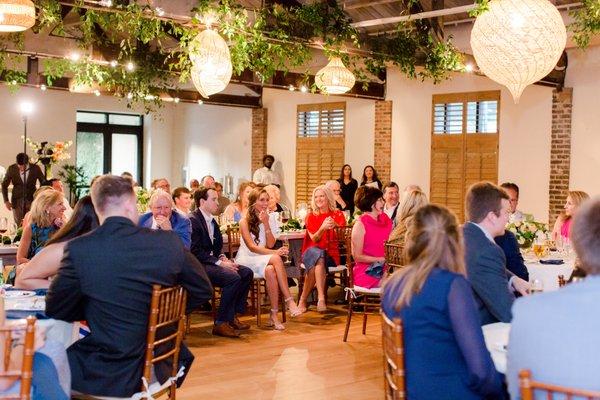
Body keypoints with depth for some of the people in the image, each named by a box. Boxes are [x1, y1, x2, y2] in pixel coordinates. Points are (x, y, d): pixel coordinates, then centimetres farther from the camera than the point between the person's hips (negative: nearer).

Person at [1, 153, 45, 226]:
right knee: (19, 225, 0)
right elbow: (4, 185, 5)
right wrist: (6, 201, -2)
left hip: (32, 200, 0)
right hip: (17, 200, 1)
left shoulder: (36, 168, -8)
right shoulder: (11, 169, -6)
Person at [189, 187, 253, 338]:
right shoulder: (193, 220, -13)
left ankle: (233, 316, 1)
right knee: (233, 277, -27)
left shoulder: (212, 221, 17)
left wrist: (223, 258, -1)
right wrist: (219, 262, -21)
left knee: (247, 273, -4)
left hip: (212, 262, 9)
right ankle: (221, 323, -19)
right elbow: (196, 252, -19)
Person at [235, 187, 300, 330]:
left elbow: (270, 245, 0)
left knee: (270, 271, -34)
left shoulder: (271, 220, 10)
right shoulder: (244, 221, -4)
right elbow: (252, 247, -13)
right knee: (276, 259, -33)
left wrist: (266, 224, -11)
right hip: (247, 259, -4)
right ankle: (289, 301, -32)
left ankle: (274, 315, -33)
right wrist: (275, 253, -25)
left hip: (264, 260, 4)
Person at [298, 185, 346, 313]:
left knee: (316, 264, -34)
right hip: (312, 252, 1)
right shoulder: (311, 216, 10)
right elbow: (314, 239, -2)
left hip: (331, 254, -1)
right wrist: (323, 227, -22)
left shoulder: (337, 214, 8)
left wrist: (335, 226, -25)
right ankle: (321, 298, -42)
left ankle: (303, 299, -30)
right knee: (319, 257, -36)